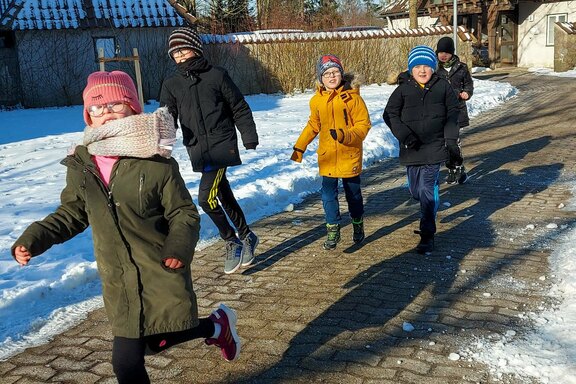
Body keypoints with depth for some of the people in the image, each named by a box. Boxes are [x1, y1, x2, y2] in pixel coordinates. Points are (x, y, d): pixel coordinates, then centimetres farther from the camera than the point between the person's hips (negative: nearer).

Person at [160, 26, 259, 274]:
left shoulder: (216, 75, 0)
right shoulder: (171, 85, 8)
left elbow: (239, 109, 4)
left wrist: (249, 138, 0)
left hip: (222, 146, -4)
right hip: (197, 150, 4)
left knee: (206, 198, -15)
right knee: (225, 198, 14)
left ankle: (233, 242, 5)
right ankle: (246, 237, 32)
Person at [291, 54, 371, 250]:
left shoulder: (352, 97, -11)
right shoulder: (316, 100, 1)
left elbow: (363, 124, -9)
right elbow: (313, 125, 14)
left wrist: (346, 136, -26)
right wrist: (299, 147, 13)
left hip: (350, 155, -2)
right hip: (327, 157, 3)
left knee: (353, 193, 13)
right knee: (328, 194, 1)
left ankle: (358, 225, 34)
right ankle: (333, 229, 15)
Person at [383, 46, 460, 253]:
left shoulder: (443, 86, 3)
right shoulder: (403, 89, 1)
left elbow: (453, 112, 8)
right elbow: (390, 114, 0)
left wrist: (451, 139, 0)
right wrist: (404, 135, -13)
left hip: (435, 147, -2)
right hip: (412, 148, 2)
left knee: (427, 190, -10)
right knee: (415, 190, 11)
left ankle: (427, 235, -2)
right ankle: (429, 214, 46)